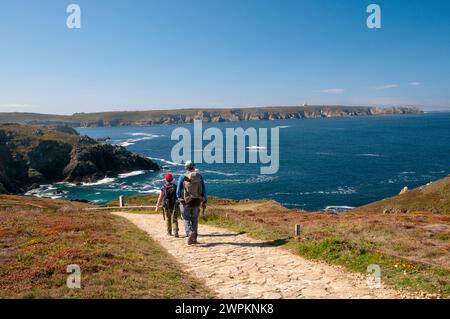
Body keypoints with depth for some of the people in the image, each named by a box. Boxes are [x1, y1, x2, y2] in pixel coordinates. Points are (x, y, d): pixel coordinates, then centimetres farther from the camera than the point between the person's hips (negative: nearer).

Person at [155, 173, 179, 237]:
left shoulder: (163, 187, -5)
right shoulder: (175, 186, 0)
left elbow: (160, 198, -7)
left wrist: (157, 206, -1)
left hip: (166, 206, 0)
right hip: (174, 205, 0)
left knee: (168, 219, 18)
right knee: (174, 219, 1)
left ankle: (169, 232, 27)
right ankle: (175, 232, -16)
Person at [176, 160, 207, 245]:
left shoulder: (182, 177, -6)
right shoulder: (199, 176, 0)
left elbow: (178, 191, -3)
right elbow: (203, 190, 0)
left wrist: (179, 198, 16)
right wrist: (204, 202, 8)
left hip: (186, 202, -2)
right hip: (196, 202, 2)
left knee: (186, 219, 10)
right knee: (194, 220, 16)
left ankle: (190, 233, -16)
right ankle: (194, 239, 16)